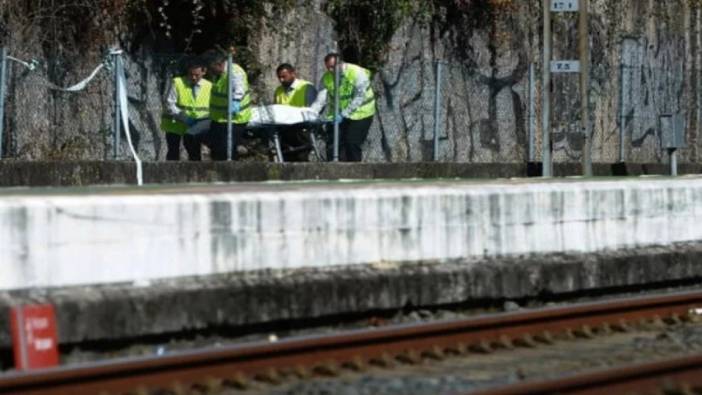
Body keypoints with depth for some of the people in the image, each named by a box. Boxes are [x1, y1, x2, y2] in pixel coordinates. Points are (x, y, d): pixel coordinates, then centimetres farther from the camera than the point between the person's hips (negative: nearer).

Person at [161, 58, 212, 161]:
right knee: (173, 152, 3)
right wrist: (183, 117, -25)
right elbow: (169, 105, -14)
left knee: (194, 152, 7)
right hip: (175, 125, -2)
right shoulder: (177, 83, -12)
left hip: (194, 127, 2)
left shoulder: (209, 87, -3)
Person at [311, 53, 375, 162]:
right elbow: (321, 99, -15)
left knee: (352, 144, -11)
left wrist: (344, 114, -33)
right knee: (332, 142, -5)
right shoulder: (326, 77, -5)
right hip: (338, 114, 5)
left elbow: (359, 98, -24)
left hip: (359, 113, -5)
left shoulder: (357, 73, -19)